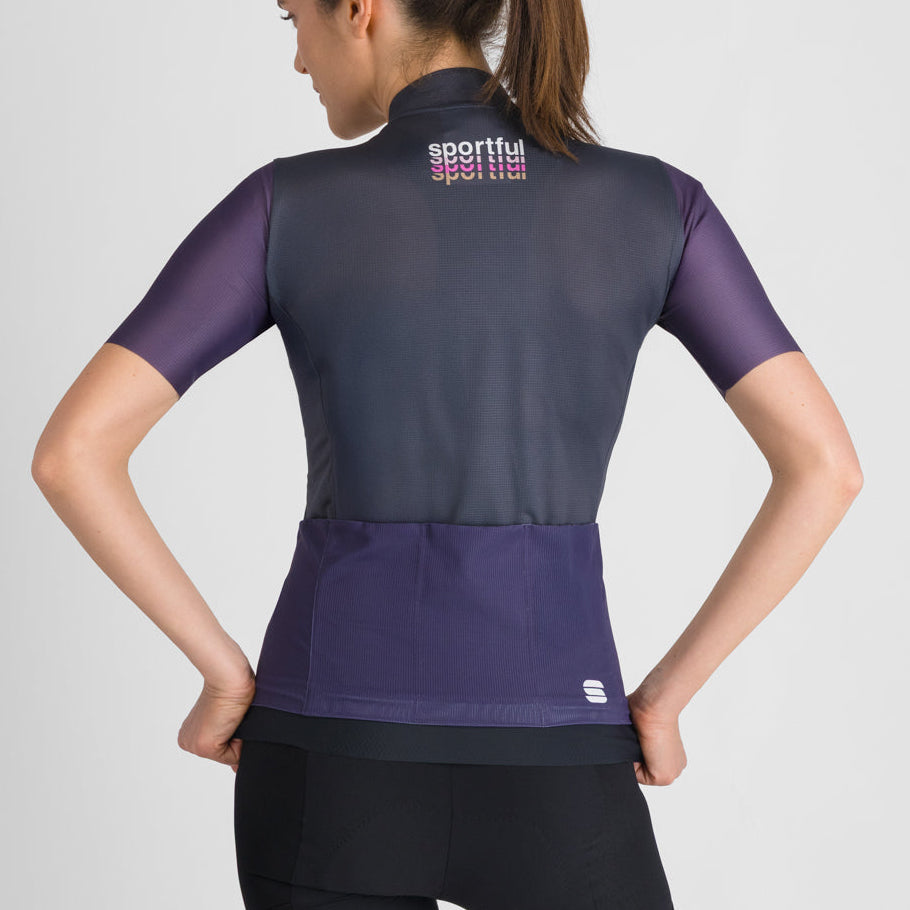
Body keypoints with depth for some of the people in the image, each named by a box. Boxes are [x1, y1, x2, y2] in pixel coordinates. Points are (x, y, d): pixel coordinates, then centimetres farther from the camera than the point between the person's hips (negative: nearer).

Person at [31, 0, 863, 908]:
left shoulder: (289, 206, -6)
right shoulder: (657, 201, -2)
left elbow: (70, 451, -10)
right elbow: (825, 463, -7)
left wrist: (225, 673, 0)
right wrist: (663, 699, 2)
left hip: (337, 766, 0)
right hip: (546, 782, 0)